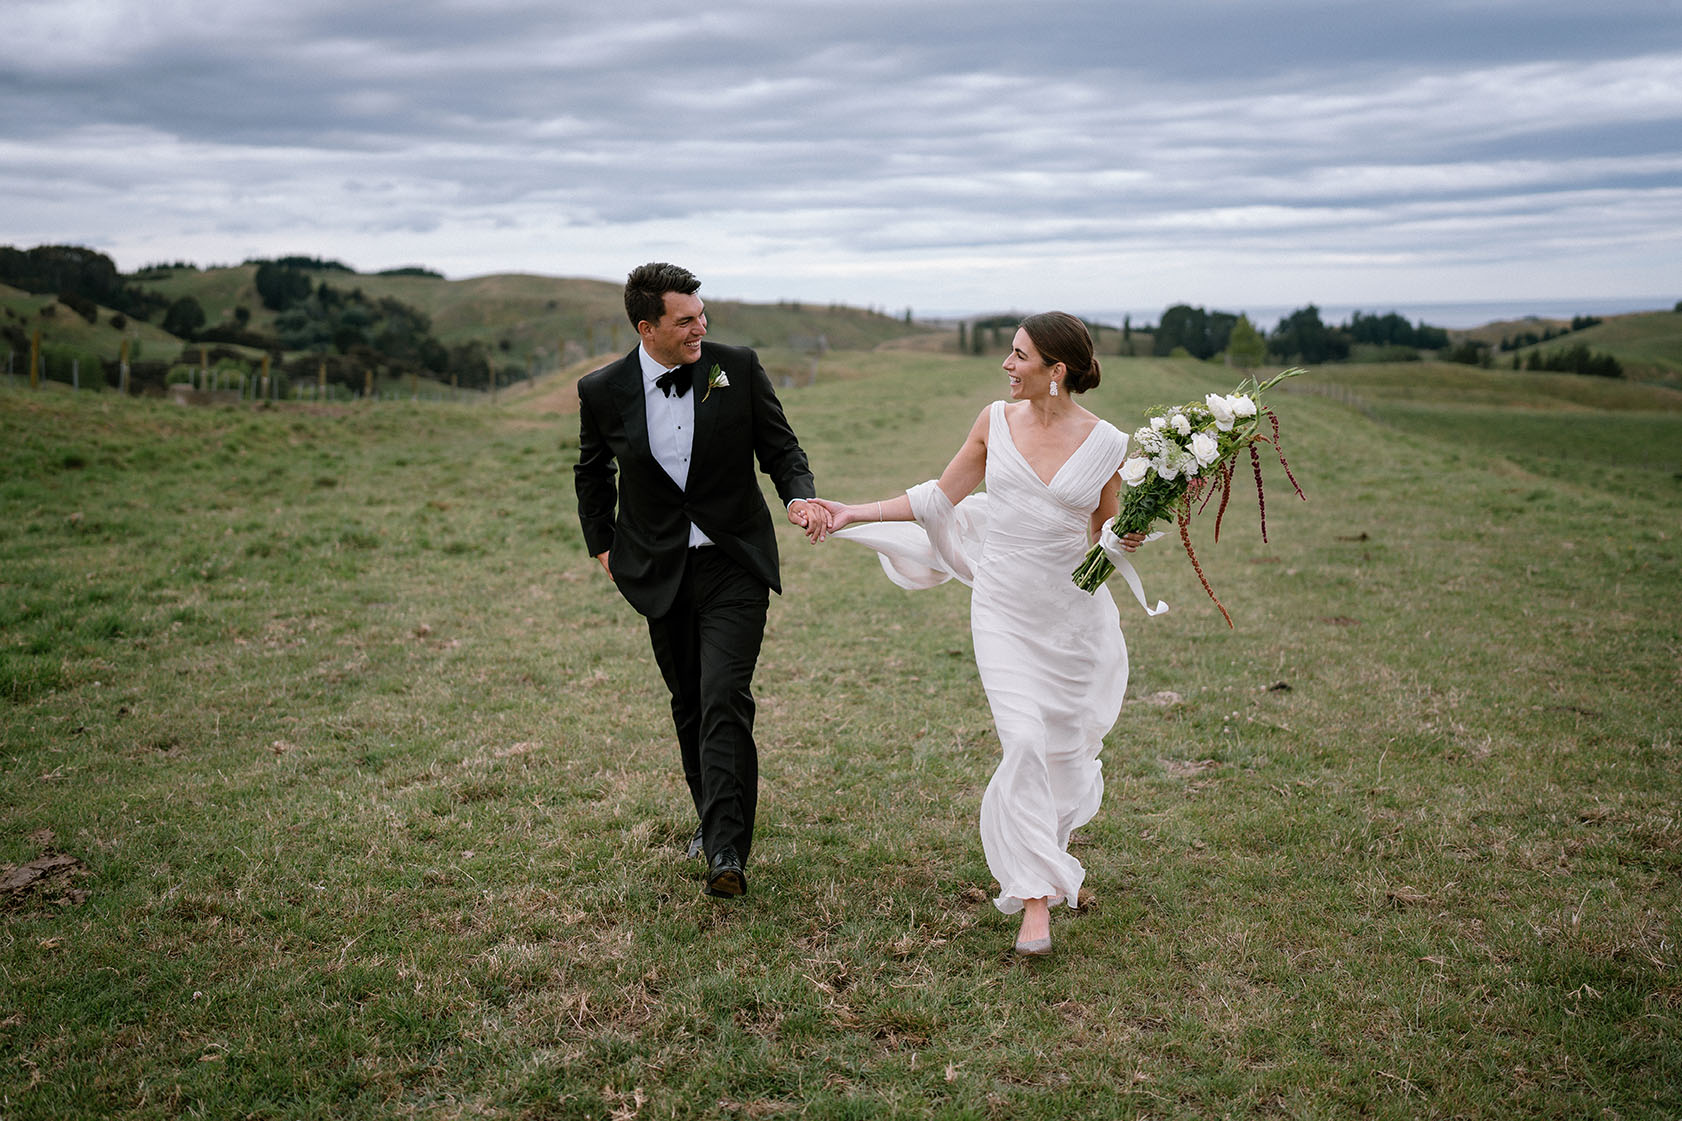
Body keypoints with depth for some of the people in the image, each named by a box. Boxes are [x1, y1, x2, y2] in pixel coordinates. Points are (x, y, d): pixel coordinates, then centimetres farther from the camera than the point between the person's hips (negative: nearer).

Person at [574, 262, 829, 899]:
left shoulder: (738, 368, -5)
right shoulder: (603, 391, -3)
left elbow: (779, 446, 3)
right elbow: (592, 474, 15)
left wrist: (799, 496, -17)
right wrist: (602, 546, 12)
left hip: (733, 566, -2)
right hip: (660, 573, 2)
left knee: (725, 699, -15)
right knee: (689, 704, 13)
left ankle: (726, 851, -15)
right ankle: (712, 816, 34)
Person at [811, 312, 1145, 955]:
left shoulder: (1104, 443, -6)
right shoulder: (996, 421, -1)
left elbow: (1105, 533, 4)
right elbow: (940, 498, 7)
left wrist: (1126, 539, -18)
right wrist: (855, 513, 6)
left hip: (1072, 612, 0)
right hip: (1002, 607, 0)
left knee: (1063, 744, 11)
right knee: (1023, 741, -10)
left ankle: (1051, 827, 46)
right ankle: (1036, 898, -1)